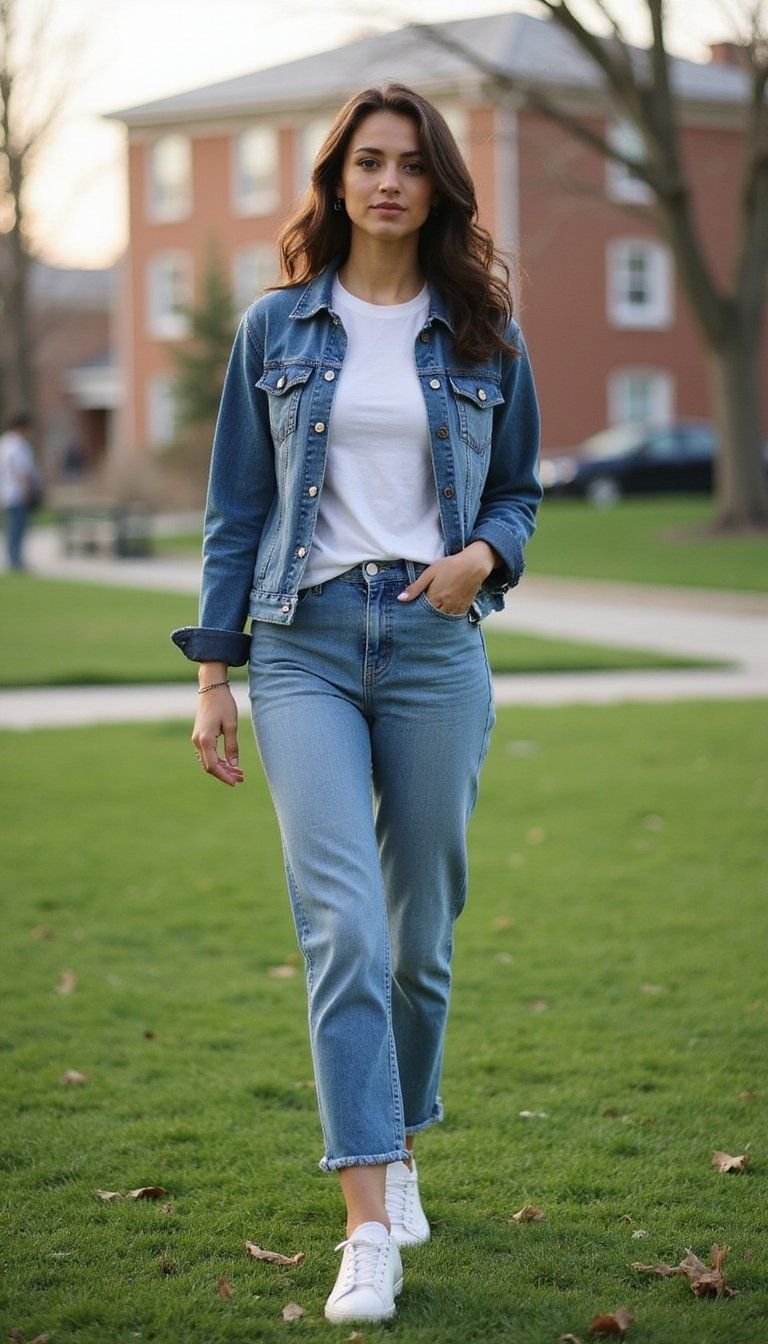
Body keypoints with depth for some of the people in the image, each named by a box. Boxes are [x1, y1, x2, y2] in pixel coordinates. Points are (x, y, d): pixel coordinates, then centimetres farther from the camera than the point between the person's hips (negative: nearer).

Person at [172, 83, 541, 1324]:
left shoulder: (485, 335, 7)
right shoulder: (277, 329, 6)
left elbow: (520, 489, 16)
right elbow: (236, 510, 8)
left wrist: (484, 553, -7)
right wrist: (214, 675, 4)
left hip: (436, 643, 1)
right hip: (305, 645, -1)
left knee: (421, 928, 9)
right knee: (342, 924, -13)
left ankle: (399, 1149, 32)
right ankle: (368, 1229, -14)